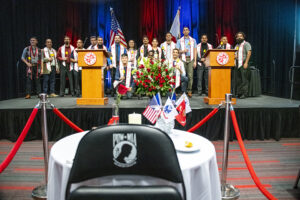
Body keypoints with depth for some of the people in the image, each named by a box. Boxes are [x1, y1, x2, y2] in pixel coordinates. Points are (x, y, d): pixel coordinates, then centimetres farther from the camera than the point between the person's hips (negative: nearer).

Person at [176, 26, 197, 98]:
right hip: (183, 59, 0)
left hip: (191, 59, 1)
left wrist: (195, 61, 2)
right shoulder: (180, 41, 11)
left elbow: (195, 51, 10)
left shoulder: (193, 40, 13)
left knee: (190, 76, -6)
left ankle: (189, 91, -2)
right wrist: (182, 51, -12)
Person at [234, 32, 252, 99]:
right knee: (237, 79, 7)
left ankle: (244, 93, -6)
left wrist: (246, 63, -20)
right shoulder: (237, 45, 21)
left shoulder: (246, 44, -2)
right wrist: (234, 56, 2)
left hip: (243, 64, -7)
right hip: (237, 64, 8)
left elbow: (249, 53, -12)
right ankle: (238, 93, 13)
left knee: (244, 79, -8)